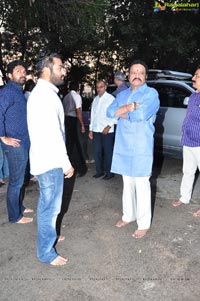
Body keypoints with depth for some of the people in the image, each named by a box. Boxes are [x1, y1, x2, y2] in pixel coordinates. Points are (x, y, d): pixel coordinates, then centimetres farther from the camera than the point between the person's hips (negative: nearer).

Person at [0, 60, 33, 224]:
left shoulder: (19, 91, 14)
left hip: (23, 142, 9)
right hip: (15, 144, -9)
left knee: (19, 179, 19)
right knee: (16, 181, 1)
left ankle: (19, 207, 34)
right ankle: (15, 216, 14)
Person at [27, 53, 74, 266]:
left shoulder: (42, 93, 15)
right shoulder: (45, 95, -19)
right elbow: (53, 134, -24)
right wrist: (66, 163, -18)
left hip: (46, 158, 11)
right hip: (50, 161, -10)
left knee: (48, 204, 22)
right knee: (50, 207, 1)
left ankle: (48, 237, 40)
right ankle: (46, 253, 15)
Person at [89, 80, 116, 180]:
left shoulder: (110, 98, -5)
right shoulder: (95, 99, 13)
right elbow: (92, 115, 15)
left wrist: (108, 127, -14)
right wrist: (91, 129, 14)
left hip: (107, 130, -5)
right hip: (96, 130, 5)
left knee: (108, 152, 1)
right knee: (97, 152, 10)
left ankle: (109, 172, 12)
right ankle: (99, 171, 22)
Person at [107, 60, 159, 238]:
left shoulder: (151, 93, -5)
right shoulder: (122, 95, 14)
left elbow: (140, 115, -22)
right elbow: (110, 112, -2)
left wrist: (122, 113, -7)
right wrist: (130, 106, -15)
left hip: (141, 147, -6)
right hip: (123, 146, 6)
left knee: (141, 185, -1)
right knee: (127, 183, 16)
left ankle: (144, 224, 12)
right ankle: (129, 215, 32)